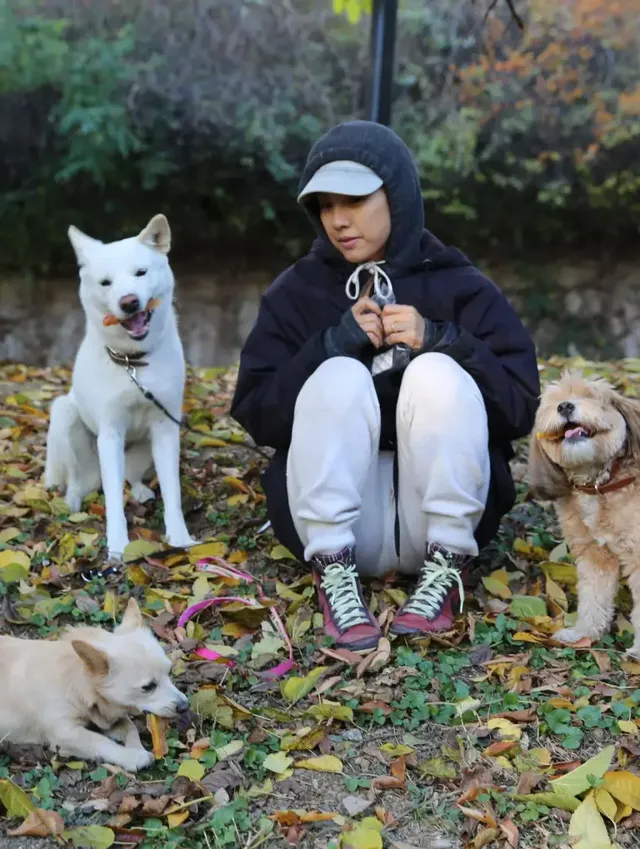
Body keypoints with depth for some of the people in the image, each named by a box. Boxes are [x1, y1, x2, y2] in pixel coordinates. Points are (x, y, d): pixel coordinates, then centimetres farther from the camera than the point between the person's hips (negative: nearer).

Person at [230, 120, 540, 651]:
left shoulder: (462, 288, 5)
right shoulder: (296, 293, 8)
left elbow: (521, 407, -4)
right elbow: (256, 417, -1)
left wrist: (439, 341, -17)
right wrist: (336, 342, -14)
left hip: (440, 518, 0)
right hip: (340, 518, 1)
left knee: (438, 373, -23)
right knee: (339, 376, -23)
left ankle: (446, 572, -22)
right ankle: (334, 571, -26)